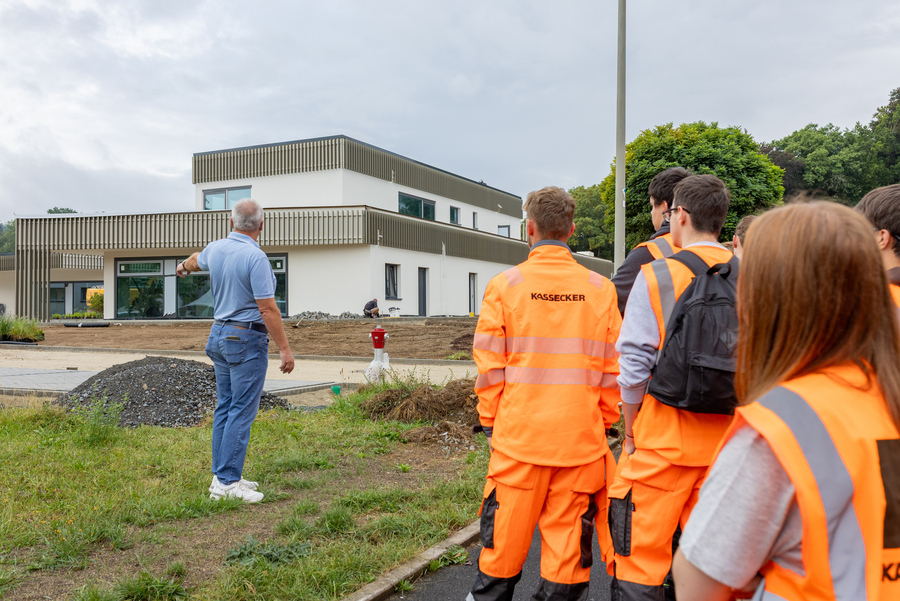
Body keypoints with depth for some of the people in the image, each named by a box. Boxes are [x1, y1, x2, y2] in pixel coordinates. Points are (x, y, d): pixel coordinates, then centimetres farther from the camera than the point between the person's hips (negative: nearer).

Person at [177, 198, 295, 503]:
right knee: (242, 411, -5)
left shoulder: (215, 249, 7)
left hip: (219, 334, 8)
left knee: (225, 407, 13)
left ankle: (222, 476, 18)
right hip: (247, 340, -8)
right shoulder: (255, 257, -18)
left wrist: (183, 266, 56)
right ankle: (227, 481, -3)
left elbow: (197, 259, 32)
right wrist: (284, 349, -14)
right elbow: (268, 309, -20)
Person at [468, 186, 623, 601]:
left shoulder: (504, 285, -4)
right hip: (581, 436, 1)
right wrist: (604, 421, 13)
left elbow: (489, 365, -3)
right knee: (569, 533, 10)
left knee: (506, 534, 12)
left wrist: (490, 420, 8)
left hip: (518, 434, -1)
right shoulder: (600, 289, 1)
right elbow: (612, 367, 3)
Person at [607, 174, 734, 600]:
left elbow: (634, 363, -10)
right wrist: (734, 419, 15)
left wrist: (631, 431, 1)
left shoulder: (656, 275, -9)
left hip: (665, 437, -4)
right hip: (726, 439, 5)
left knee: (641, 556, 6)